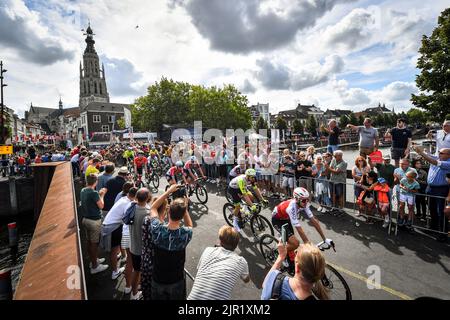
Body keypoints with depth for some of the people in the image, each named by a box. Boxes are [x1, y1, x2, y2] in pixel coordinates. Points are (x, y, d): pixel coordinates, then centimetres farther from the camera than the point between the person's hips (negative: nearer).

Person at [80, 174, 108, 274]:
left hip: (85, 219, 8)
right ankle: (94, 267, 16)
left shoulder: (82, 191, 2)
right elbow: (101, 206, -15)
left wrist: (98, 194, 11)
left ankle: (93, 260, 37)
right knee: (94, 243, 4)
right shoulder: (94, 193, -23)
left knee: (89, 242, 20)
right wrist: (102, 195, -4)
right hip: (94, 221, -8)